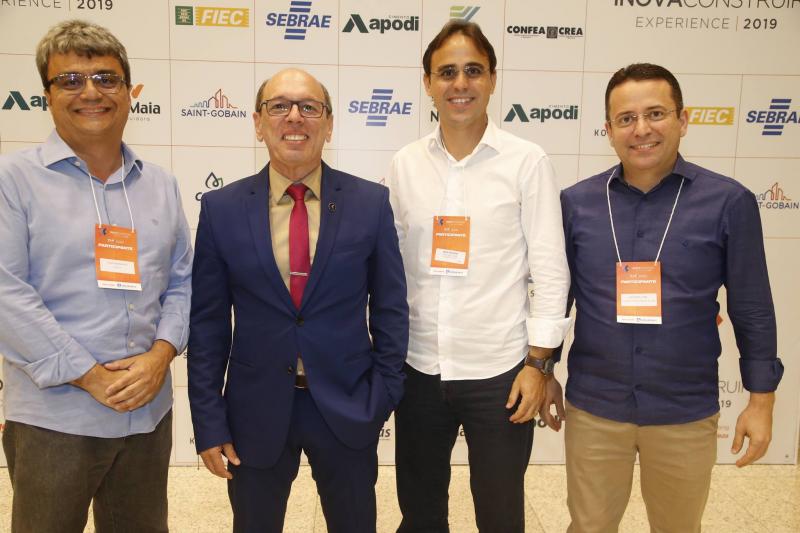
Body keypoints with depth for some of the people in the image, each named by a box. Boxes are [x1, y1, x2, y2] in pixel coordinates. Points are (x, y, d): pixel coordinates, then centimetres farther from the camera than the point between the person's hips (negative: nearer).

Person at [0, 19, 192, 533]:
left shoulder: (161, 185, 9)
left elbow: (182, 282, 8)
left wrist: (161, 353, -8)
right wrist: (87, 375, -15)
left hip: (149, 410, 4)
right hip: (54, 417, -3)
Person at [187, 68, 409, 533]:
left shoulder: (371, 202, -5)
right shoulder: (221, 209, -4)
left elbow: (390, 308, 1)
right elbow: (208, 322, -1)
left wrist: (383, 395, -2)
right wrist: (209, 421, -2)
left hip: (347, 408, 0)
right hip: (256, 410, 1)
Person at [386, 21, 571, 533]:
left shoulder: (528, 161, -6)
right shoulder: (405, 163, 2)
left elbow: (550, 269, -5)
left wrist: (538, 362, -8)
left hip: (499, 371, -2)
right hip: (418, 369, 3)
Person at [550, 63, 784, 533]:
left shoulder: (729, 202, -8)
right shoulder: (576, 203, -4)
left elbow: (753, 309, -2)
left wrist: (762, 398, -1)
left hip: (686, 411, 0)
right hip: (593, 407, 1)